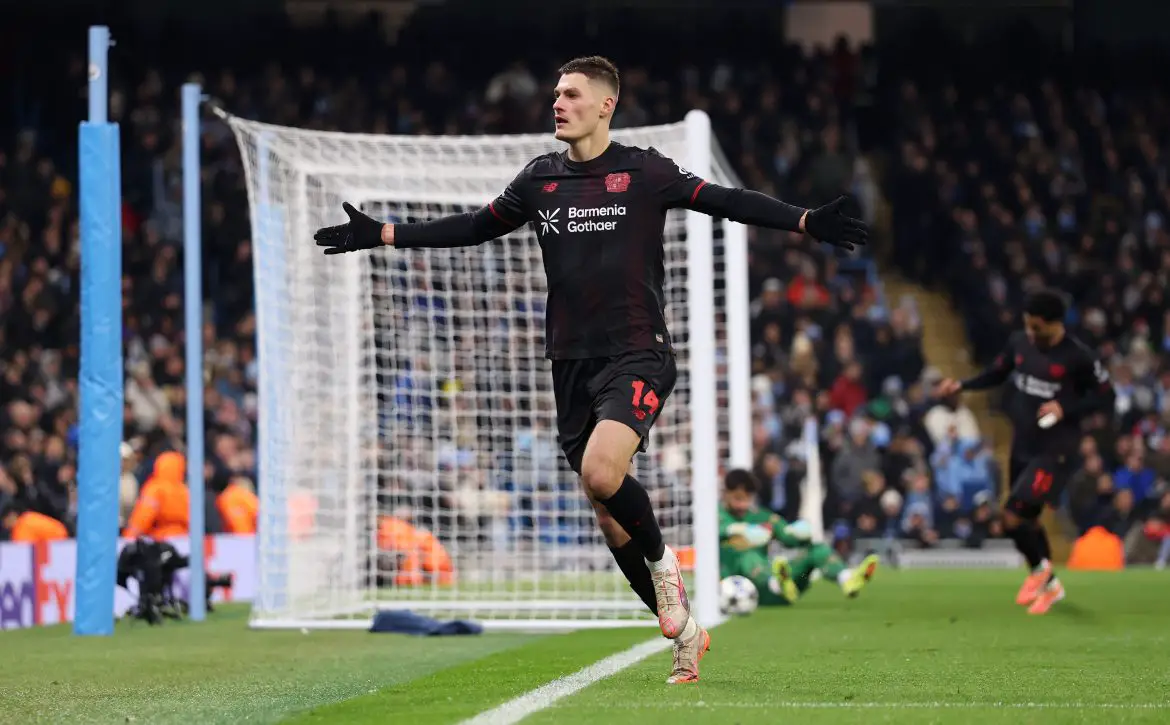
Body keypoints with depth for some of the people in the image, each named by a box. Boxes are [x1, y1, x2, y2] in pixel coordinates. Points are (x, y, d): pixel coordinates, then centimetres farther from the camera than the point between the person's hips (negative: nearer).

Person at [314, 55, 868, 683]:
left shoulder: (643, 172, -2)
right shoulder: (539, 179, 10)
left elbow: (725, 202, -3)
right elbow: (475, 227, 20)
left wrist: (806, 223, -13)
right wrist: (382, 235, 17)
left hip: (637, 354, -5)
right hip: (571, 360, 5)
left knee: (601, 473, -28)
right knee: (608, 514, 5)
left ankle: (662, 562, 0)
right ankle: (681, 627, 18)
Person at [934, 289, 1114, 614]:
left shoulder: (1077, 356, -17)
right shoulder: (1019, 342, -2)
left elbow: (1106, 398, -9)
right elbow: (997, 373, 14)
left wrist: (1066, 409, -21)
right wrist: (961, 385, -1)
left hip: (1053, 451, -6)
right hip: (1022, 445, 6)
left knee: (1013, 517, -15)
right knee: (1028, 519, 17)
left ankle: (1040, 567, 14)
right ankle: (1050, 586, 38)